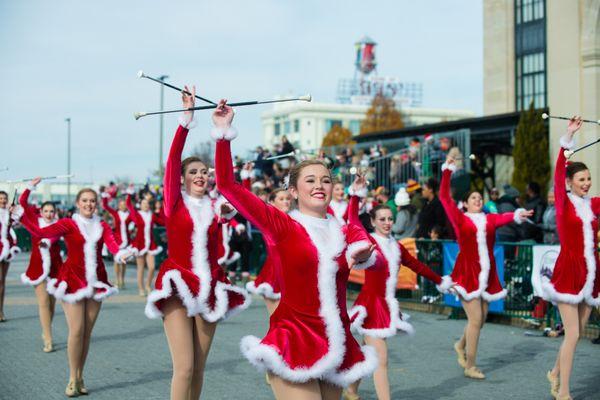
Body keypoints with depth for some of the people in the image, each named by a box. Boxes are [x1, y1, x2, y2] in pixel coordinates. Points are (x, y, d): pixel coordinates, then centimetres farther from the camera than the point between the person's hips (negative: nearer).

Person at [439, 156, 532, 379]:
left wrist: (517, 215, -31)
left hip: (486, 275, 5)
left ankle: (461, 346, 39)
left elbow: (504, 217, -9)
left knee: (480, 319, 10)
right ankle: (470, 367, 4)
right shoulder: (460, 219, 2)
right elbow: (444, 197, -4)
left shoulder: (490, 219, 11)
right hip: (467, 273, -4)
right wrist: (448, 170, -6)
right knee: (475, 319, -8)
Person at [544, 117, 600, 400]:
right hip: (569, 272, -6)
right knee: (572, 335, -8)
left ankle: (555, 373, 34)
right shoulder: (564, 204, -6)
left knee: (576, 334, 13)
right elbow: (558, 176, -20)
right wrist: (568, 138, -28)